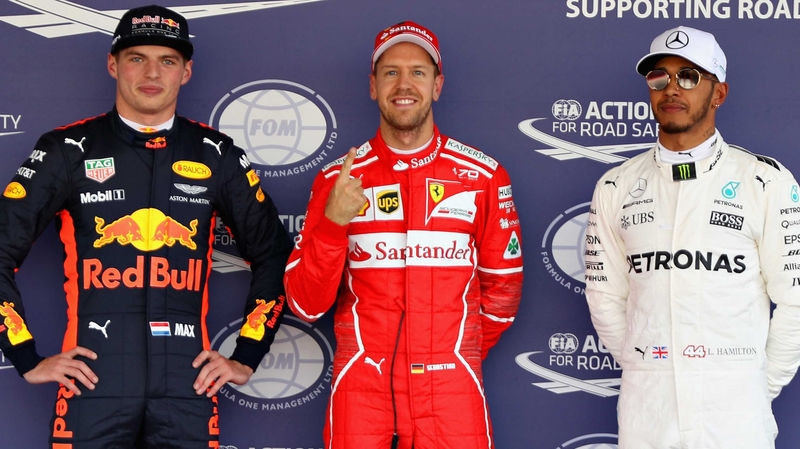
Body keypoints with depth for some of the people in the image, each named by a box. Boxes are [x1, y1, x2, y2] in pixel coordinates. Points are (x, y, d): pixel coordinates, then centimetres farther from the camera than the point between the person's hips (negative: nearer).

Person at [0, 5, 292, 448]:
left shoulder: (216, 156, 9)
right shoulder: (69, 150, 3)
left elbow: (272, 256, 16)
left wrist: (246, 359, 10)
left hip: (188, 386, 2)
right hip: (93, 386, -1)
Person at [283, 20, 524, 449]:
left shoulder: (483, 175, 1)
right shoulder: (337, 179, 2)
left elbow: (503, 286, 11)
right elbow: (305, 304, -3)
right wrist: (333, 222, -16)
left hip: (451, 394, 0)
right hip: (361, 388, 0)